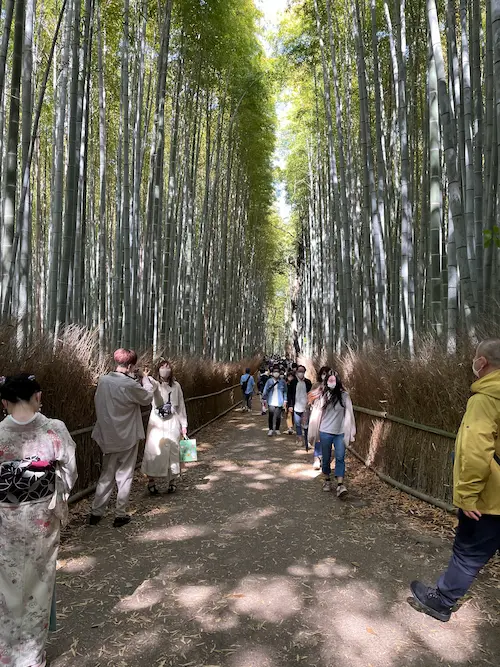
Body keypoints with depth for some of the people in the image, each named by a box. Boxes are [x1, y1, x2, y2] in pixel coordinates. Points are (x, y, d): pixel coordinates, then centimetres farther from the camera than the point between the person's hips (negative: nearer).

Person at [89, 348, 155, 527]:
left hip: (107, 437, 5)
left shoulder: (103, 380, -4)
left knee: (106, 475, 18)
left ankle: (96, 513, 22)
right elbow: (147, 398, -7)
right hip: (127, 438, -5)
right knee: (124, 476, 10)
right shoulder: (130, 385, -22)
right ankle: (120, 515, 18)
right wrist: (144, 378, 5)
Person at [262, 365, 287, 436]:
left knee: (278, 417, 7)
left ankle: (277, 429, 22)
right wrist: (265, 400, 1)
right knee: (271, 416, -5)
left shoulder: (282, 381, -1)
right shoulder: (269, 381, -2)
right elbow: (265, 391, 3)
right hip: (271, 402, -1)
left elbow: (285, 392, 5)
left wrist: (285, 401, 1)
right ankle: (271, 429, 8)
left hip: (279, 402, 1)